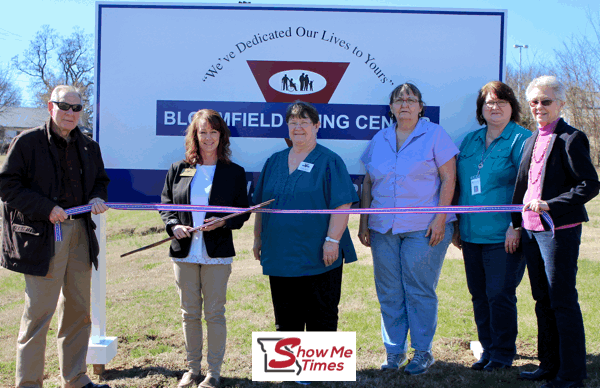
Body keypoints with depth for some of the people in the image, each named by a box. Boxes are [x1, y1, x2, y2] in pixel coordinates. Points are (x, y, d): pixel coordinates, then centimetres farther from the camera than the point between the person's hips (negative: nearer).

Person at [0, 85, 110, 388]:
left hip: (80, 233, 6)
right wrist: (46, 209, -16)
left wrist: (97, 198, 2)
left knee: (78, 310, 13)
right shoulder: (28, 142, -3)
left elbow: (100, 180, 24)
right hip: (42, 235, -6)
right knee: (39, 311, -3)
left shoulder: (89, 147, 12)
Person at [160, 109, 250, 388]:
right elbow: (165, 205, 11)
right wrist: (174, 226, -8)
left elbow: (243, 212, 3)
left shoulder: (235, 173, 1)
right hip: (184, 252, 3)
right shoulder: (178, 170, 7)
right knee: (189, 313, 11)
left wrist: (224, 222, -15)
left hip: (217, 254, -2)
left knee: (214, 313, 3)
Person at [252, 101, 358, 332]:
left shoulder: (329, 161, -3)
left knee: (321, 317, 4)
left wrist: (332, 240, -17)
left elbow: (342, 205, -10)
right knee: (285, 319, 14)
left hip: (318, 258, -5)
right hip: (280, 256, 5)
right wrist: (258, 238, 14)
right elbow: (260, 204, 18)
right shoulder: (274, 162, 13)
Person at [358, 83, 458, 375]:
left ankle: (423, 352, 14)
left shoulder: (434, 135, 0)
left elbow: (448, 178, -4)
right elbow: (368, 183, 14)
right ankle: (394, 350, 20)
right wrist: (364, 222, 8)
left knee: (419, 290, 0)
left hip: (423, 227, -4)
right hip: (383, 228, 4)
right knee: (388, 292, 7)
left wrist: (440, 218, -12)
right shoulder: (379, 140, 13)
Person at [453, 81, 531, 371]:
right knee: (479, 295, 11)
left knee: (499, 295, -2)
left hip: (503, 236, -6)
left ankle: (503, 353, 15)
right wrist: (456, 225, 16)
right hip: (472, 235, 6)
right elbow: (458, 185, 18)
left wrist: (517, 225, -16)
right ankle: (488, 349, 25)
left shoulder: (522, 140, -5)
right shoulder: (469, 141, 14)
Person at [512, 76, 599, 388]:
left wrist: (550, 205, -21)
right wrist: (516, 223, 15)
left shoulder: (571, 139, -9)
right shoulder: (531, 141, 14)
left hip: (560, 230, -8)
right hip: (531, 230, 8)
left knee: (563, 302, -2)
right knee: (542, 300, 15)